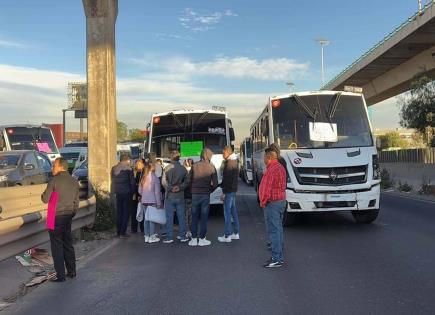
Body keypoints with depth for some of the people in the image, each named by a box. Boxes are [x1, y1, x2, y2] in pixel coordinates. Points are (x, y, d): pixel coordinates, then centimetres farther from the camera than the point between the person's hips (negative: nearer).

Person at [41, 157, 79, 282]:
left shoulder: (54, 180, -14)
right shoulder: (74, 182, 6)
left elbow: (45, 199, -13)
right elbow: (76, 202, 11)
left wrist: (43, 194, 8)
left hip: (56, 217, -6)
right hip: (68, 216, 6)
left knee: (57, 246, 1)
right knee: (68, 244, 16)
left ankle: (60, 275, 5)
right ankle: (71, 271, 23)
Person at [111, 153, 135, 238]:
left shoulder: (114, 168, 8)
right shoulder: (128, 168, -9)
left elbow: (113, 181, 11)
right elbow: (132, 182, -8)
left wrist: (115, 191, 15)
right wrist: (133, 191, 3)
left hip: (118, 193, 5)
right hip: (127, 193, -5)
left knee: (119, 212, 12)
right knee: (126, 212, 0)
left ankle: (118, 231, 16)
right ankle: (122, 232, -2)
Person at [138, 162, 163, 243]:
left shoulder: (143, 178, 7)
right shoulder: (155, 178, -8)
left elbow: (140, 191, 9)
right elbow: (157, 192, -9)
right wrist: (159, 203, -6)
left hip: (144, 201, 5)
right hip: (153, 201, -5)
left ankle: (146, 236, 15)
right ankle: (152, 237, 1)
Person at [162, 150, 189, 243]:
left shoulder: (167, 168, -8)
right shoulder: (183, 169, 2)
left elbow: (164, 182, -13)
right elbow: (186, 182, 2)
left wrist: (170, 188, -6)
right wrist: (180, 187, -3)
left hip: (170, 196, -3)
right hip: (180, 196, 3)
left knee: (169, 217, 3)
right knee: (181, 216, 10)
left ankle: (169, 237, 5)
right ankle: (182, 236, 14)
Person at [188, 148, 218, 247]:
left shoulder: (194, 166, -1)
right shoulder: (211, 167, -5)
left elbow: (189, 180, -1)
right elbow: (215, 184, -5)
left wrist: (193, 190, 11)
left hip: (195, 195, 2)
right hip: (205, 195, -1)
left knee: (194, 218, 9)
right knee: (204, 218, 6)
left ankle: (194, 239, 12)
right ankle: (202, 239, 9)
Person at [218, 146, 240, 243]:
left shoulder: (229, 163, -16)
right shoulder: (234, 162, 15)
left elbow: (227, 179, -21)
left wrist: (224, 192, -18)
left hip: (229, 190, -10)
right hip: (233, 189, 10)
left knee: (227, 212, -7)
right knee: (233, 210, 15)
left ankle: (227, 236, -5)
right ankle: (235, 233, 22)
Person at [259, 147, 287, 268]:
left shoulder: (271, 170, -19)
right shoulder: (281, 167, 14)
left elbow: (267, 188, -21)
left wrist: (263, 202, -9)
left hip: (272, 203, -10)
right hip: (282, 201, 10)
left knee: (273, 231, -7)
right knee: (279, 229, 15)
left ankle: (276, 259, -5)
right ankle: (280, 256, 22)